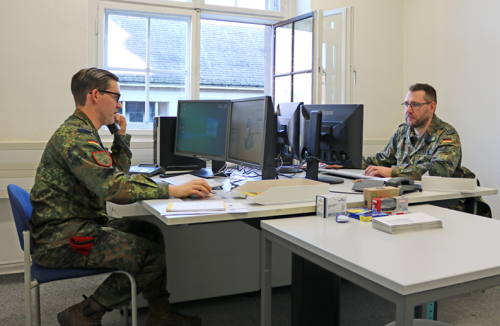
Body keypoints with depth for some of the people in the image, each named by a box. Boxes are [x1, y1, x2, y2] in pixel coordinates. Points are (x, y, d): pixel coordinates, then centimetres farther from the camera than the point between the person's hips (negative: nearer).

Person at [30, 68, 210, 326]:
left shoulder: (81, 131, 15)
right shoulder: (76, 137, -19)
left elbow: (116, 171, 24)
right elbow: (113, 187, -32)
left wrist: (121, 135, 13)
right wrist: (173, 190, -31)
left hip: (80, 223, 11)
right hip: (61, 240, -11)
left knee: (153, 233, 5)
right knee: (153, 256, -19)